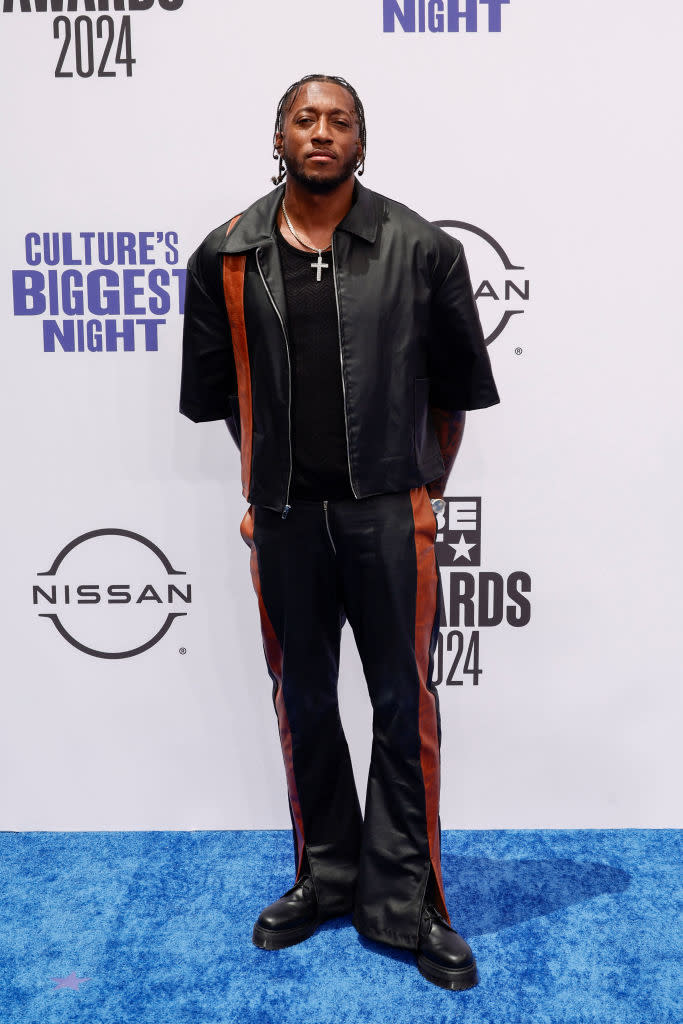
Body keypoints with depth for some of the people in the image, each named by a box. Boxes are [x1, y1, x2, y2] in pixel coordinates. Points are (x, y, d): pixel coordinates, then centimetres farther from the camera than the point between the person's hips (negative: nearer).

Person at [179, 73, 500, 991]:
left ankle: (403, 901, 21)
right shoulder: (230, 256, 2)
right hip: (284, 515, 2)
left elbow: (455, 383, 6)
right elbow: (219, 390, 11)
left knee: (404, 707, 5)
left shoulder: (420, 249, -2)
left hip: (389, 513, -1)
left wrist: (425, 486, 8)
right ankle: (325, 876, 33)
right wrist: (276, 473, 13)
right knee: (303, 703, 13)